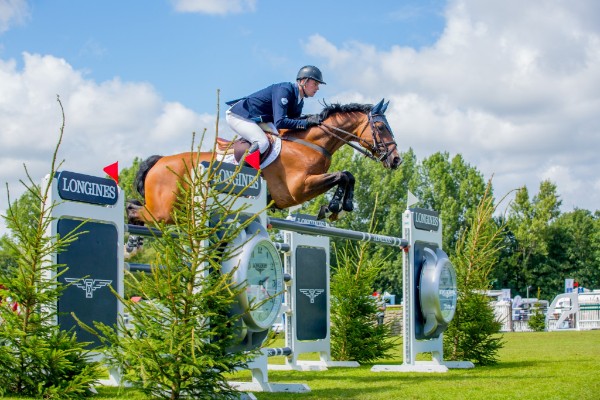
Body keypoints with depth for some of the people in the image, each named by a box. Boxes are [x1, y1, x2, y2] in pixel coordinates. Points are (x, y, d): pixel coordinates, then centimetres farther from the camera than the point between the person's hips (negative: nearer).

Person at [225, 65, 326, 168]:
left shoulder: (299, 101, 2)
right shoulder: (284, 90, -27)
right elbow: (279, 122, -35)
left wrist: (309, 119, -12)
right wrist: (306, 122, -32)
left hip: (256, 119, 10)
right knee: (262, 143, -28)